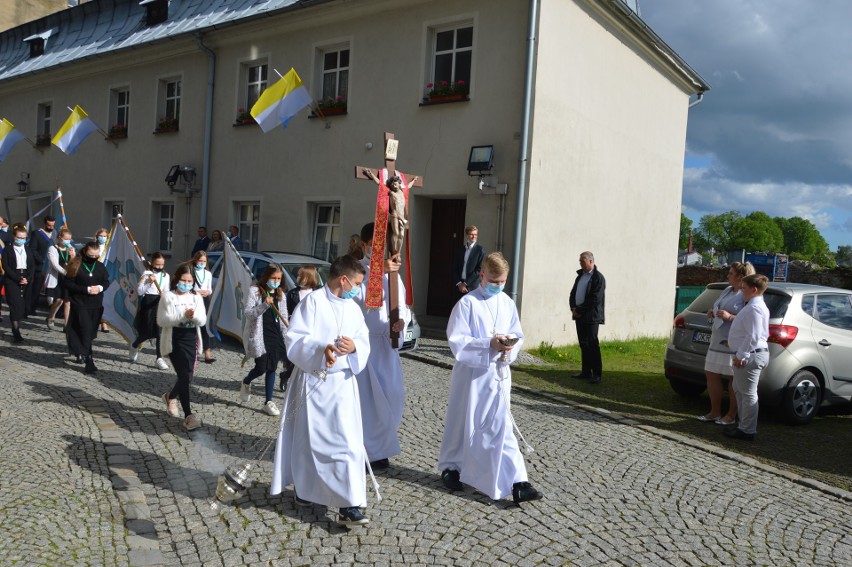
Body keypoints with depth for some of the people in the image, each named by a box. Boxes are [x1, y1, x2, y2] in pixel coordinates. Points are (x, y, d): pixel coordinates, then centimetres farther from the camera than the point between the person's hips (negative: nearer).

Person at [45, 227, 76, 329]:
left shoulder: (71, 249, 12)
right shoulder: (53, 249, -3)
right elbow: (55, 265, -13)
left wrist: (72, 256, -10)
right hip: (56, 278, -4)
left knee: (67, 301, 1)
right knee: (59, 300, -9)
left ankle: (67, 324, 6)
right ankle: (51, 318, 18)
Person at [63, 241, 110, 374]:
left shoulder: (100, 266, 7)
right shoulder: (76, 266, -7)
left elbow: (107, 281, 15)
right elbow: (67, 283, -9)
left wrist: (100, 287, -8)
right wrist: (86, 289, -17)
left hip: (96, 305, 5)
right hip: (80, 304, -5)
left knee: (91, 332, 11)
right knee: (85, 332, -8)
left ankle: (81, 353, 33)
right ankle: (89, 361, -5)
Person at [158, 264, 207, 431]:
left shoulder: (197, 298, 8)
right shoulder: (168, 296, -6)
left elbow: (203, 321, 2)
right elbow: (161, 320, -12)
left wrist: (194, 315, -20)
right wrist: (182, 315, -21)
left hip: (191, 340, 5)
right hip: (175, 341, -5)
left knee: (187, 376, 12)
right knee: (184, 376, -12)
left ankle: (171, 396, 45)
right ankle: (188, 416, -8)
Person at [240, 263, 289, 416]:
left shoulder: (280, 294, 9)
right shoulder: (254, 291, -6)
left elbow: (283, 317, 12)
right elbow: (248, 313, -13)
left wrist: (286, 336, 2)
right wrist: (264, 304, -27)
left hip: (275, 335, 5)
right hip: (258, 335, -5)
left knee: (272, 368, 5)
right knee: (261, 368, -6)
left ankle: (269, 402, 14)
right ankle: (246, 383, 28)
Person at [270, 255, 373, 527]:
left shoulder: (353, 309, 9)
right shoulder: (313, 301, -8)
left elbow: (364, 342, 7)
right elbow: (295, 340, -14)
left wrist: (354, 347, -17)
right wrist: (321, 348, -31)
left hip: (342, 383, 4)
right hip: (312, 382, -4)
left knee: (348, 441, -2)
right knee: (307, 438, 11)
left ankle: (349, 505, 3)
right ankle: (304, 488, 35)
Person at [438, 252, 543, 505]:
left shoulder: (507, 303, 4)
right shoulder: (467, 303, -12)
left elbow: (518, 336, 10)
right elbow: (457, 341, -15)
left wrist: (510, 347, -12)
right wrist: (489, 344, -24)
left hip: (499, 373, 4)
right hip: (471, 372, -4)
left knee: (501, 427, 6)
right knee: (463, 423, 11)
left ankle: (517, 483, 13)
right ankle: (451, 467, 33)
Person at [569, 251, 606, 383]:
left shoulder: (598, 278, -10)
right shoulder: (580, 276, 15)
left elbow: (595, 300, -16)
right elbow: (573, 293, 16)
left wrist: (579, 310, -14)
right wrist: (573, 308, -1)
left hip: (591, 316, -7)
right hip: (579, 316, 7)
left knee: (592, 344, -6)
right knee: (583, 344, 10)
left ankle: (597, 374, -1)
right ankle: (586, 372, 17)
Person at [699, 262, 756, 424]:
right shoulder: (727, 290, 14)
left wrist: (730, 317, -24)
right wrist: (713, 313, 8)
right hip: (717, 341, 9)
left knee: (734, 380, 3)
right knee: (712, 375, 11)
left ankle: (731, 416, 13)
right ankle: (715, 412, 22)